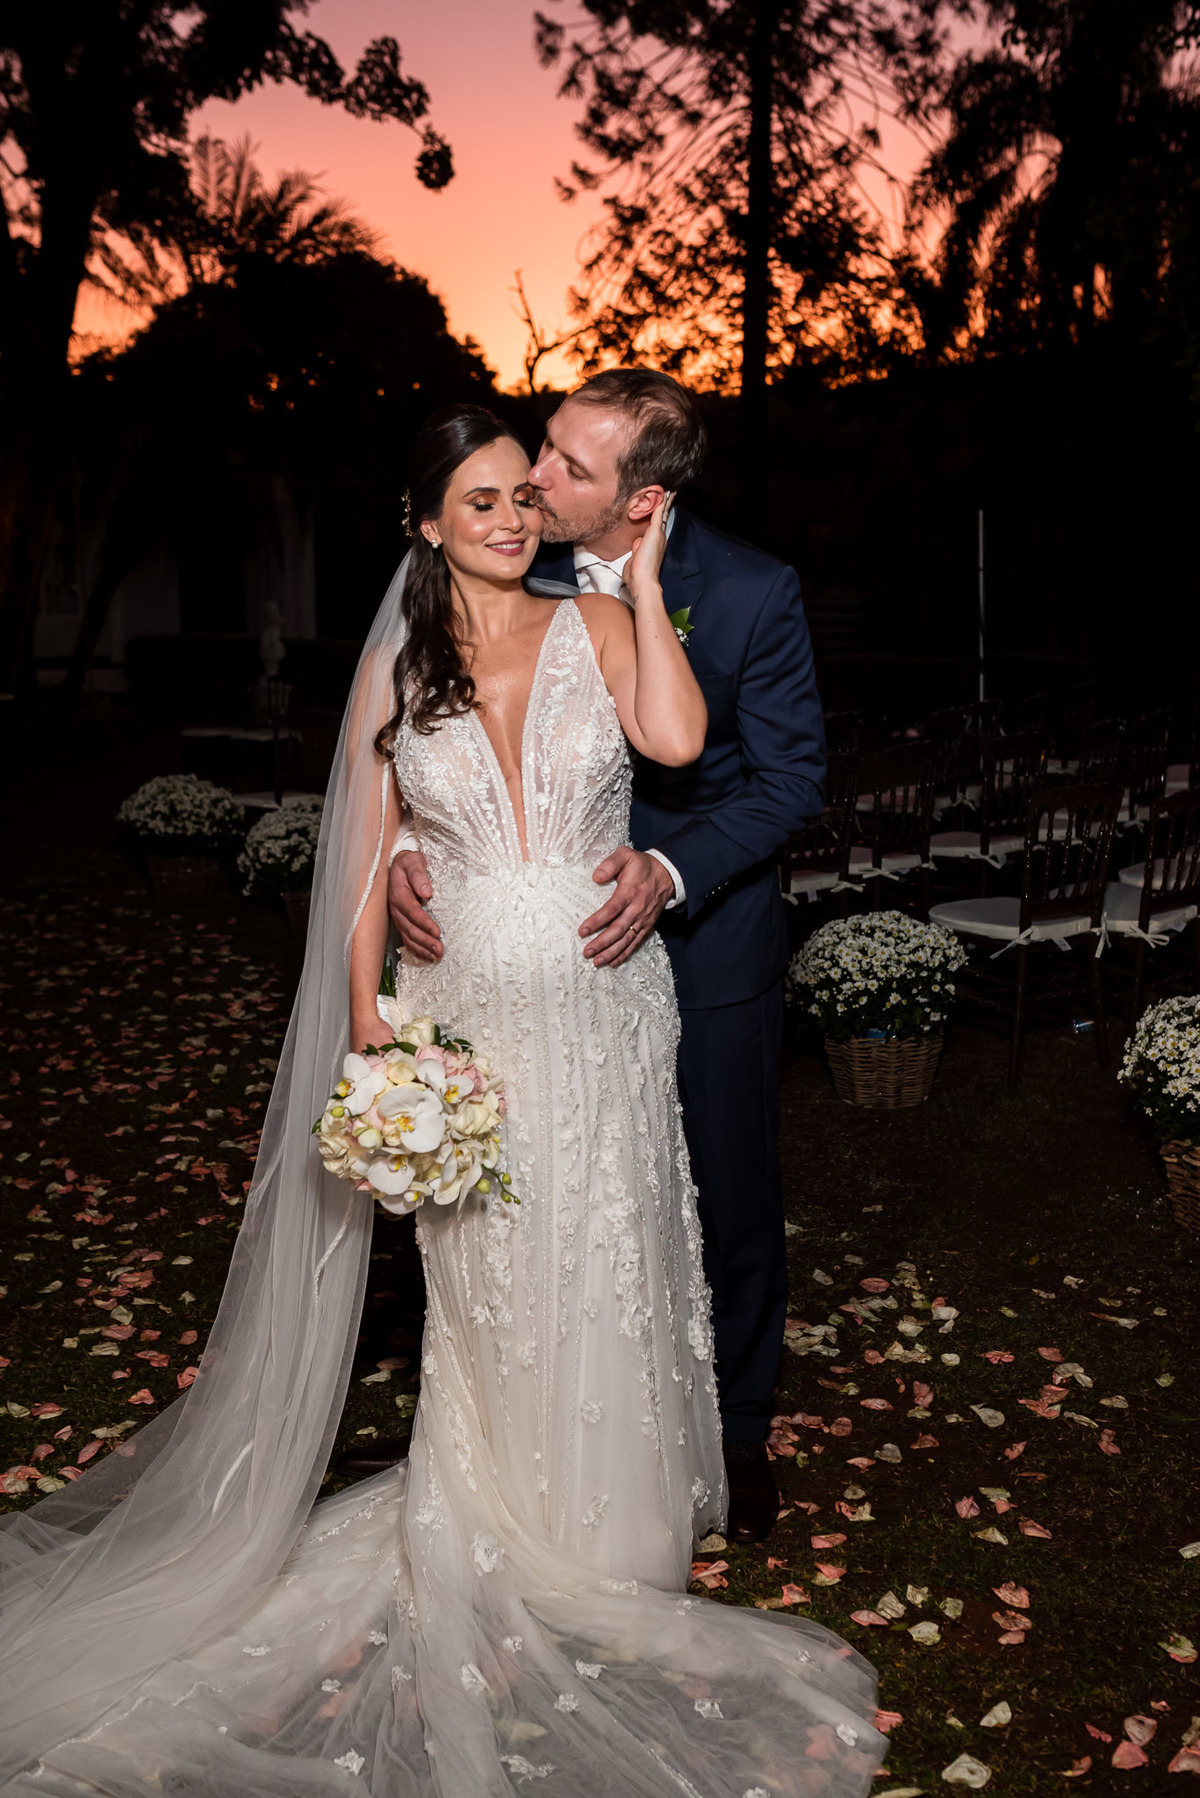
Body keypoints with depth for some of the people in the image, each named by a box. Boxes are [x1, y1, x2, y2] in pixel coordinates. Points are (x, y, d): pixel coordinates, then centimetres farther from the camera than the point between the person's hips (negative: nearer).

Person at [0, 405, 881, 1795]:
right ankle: (498, 1534, 33)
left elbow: (675, 739, -20)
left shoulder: (596, 626, 0)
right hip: (463, 1014, 0)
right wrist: (369, 1027, 1)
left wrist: (641, 576, -13)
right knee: (483, 1285, 10)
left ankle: (602, 1530, 35)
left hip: (599, 1008, 0)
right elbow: (367, 857, 5)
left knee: (602, 1273, 11)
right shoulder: (395, 666, 3)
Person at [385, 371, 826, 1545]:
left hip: (706, 940, -2)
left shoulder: (754, 593, -19)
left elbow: (790, 775, -13)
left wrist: (670, 870, -29)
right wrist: (404, 843, -24)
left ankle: (734, 1433, 39)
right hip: (556, 933, 3)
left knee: (728, 1199, 14)